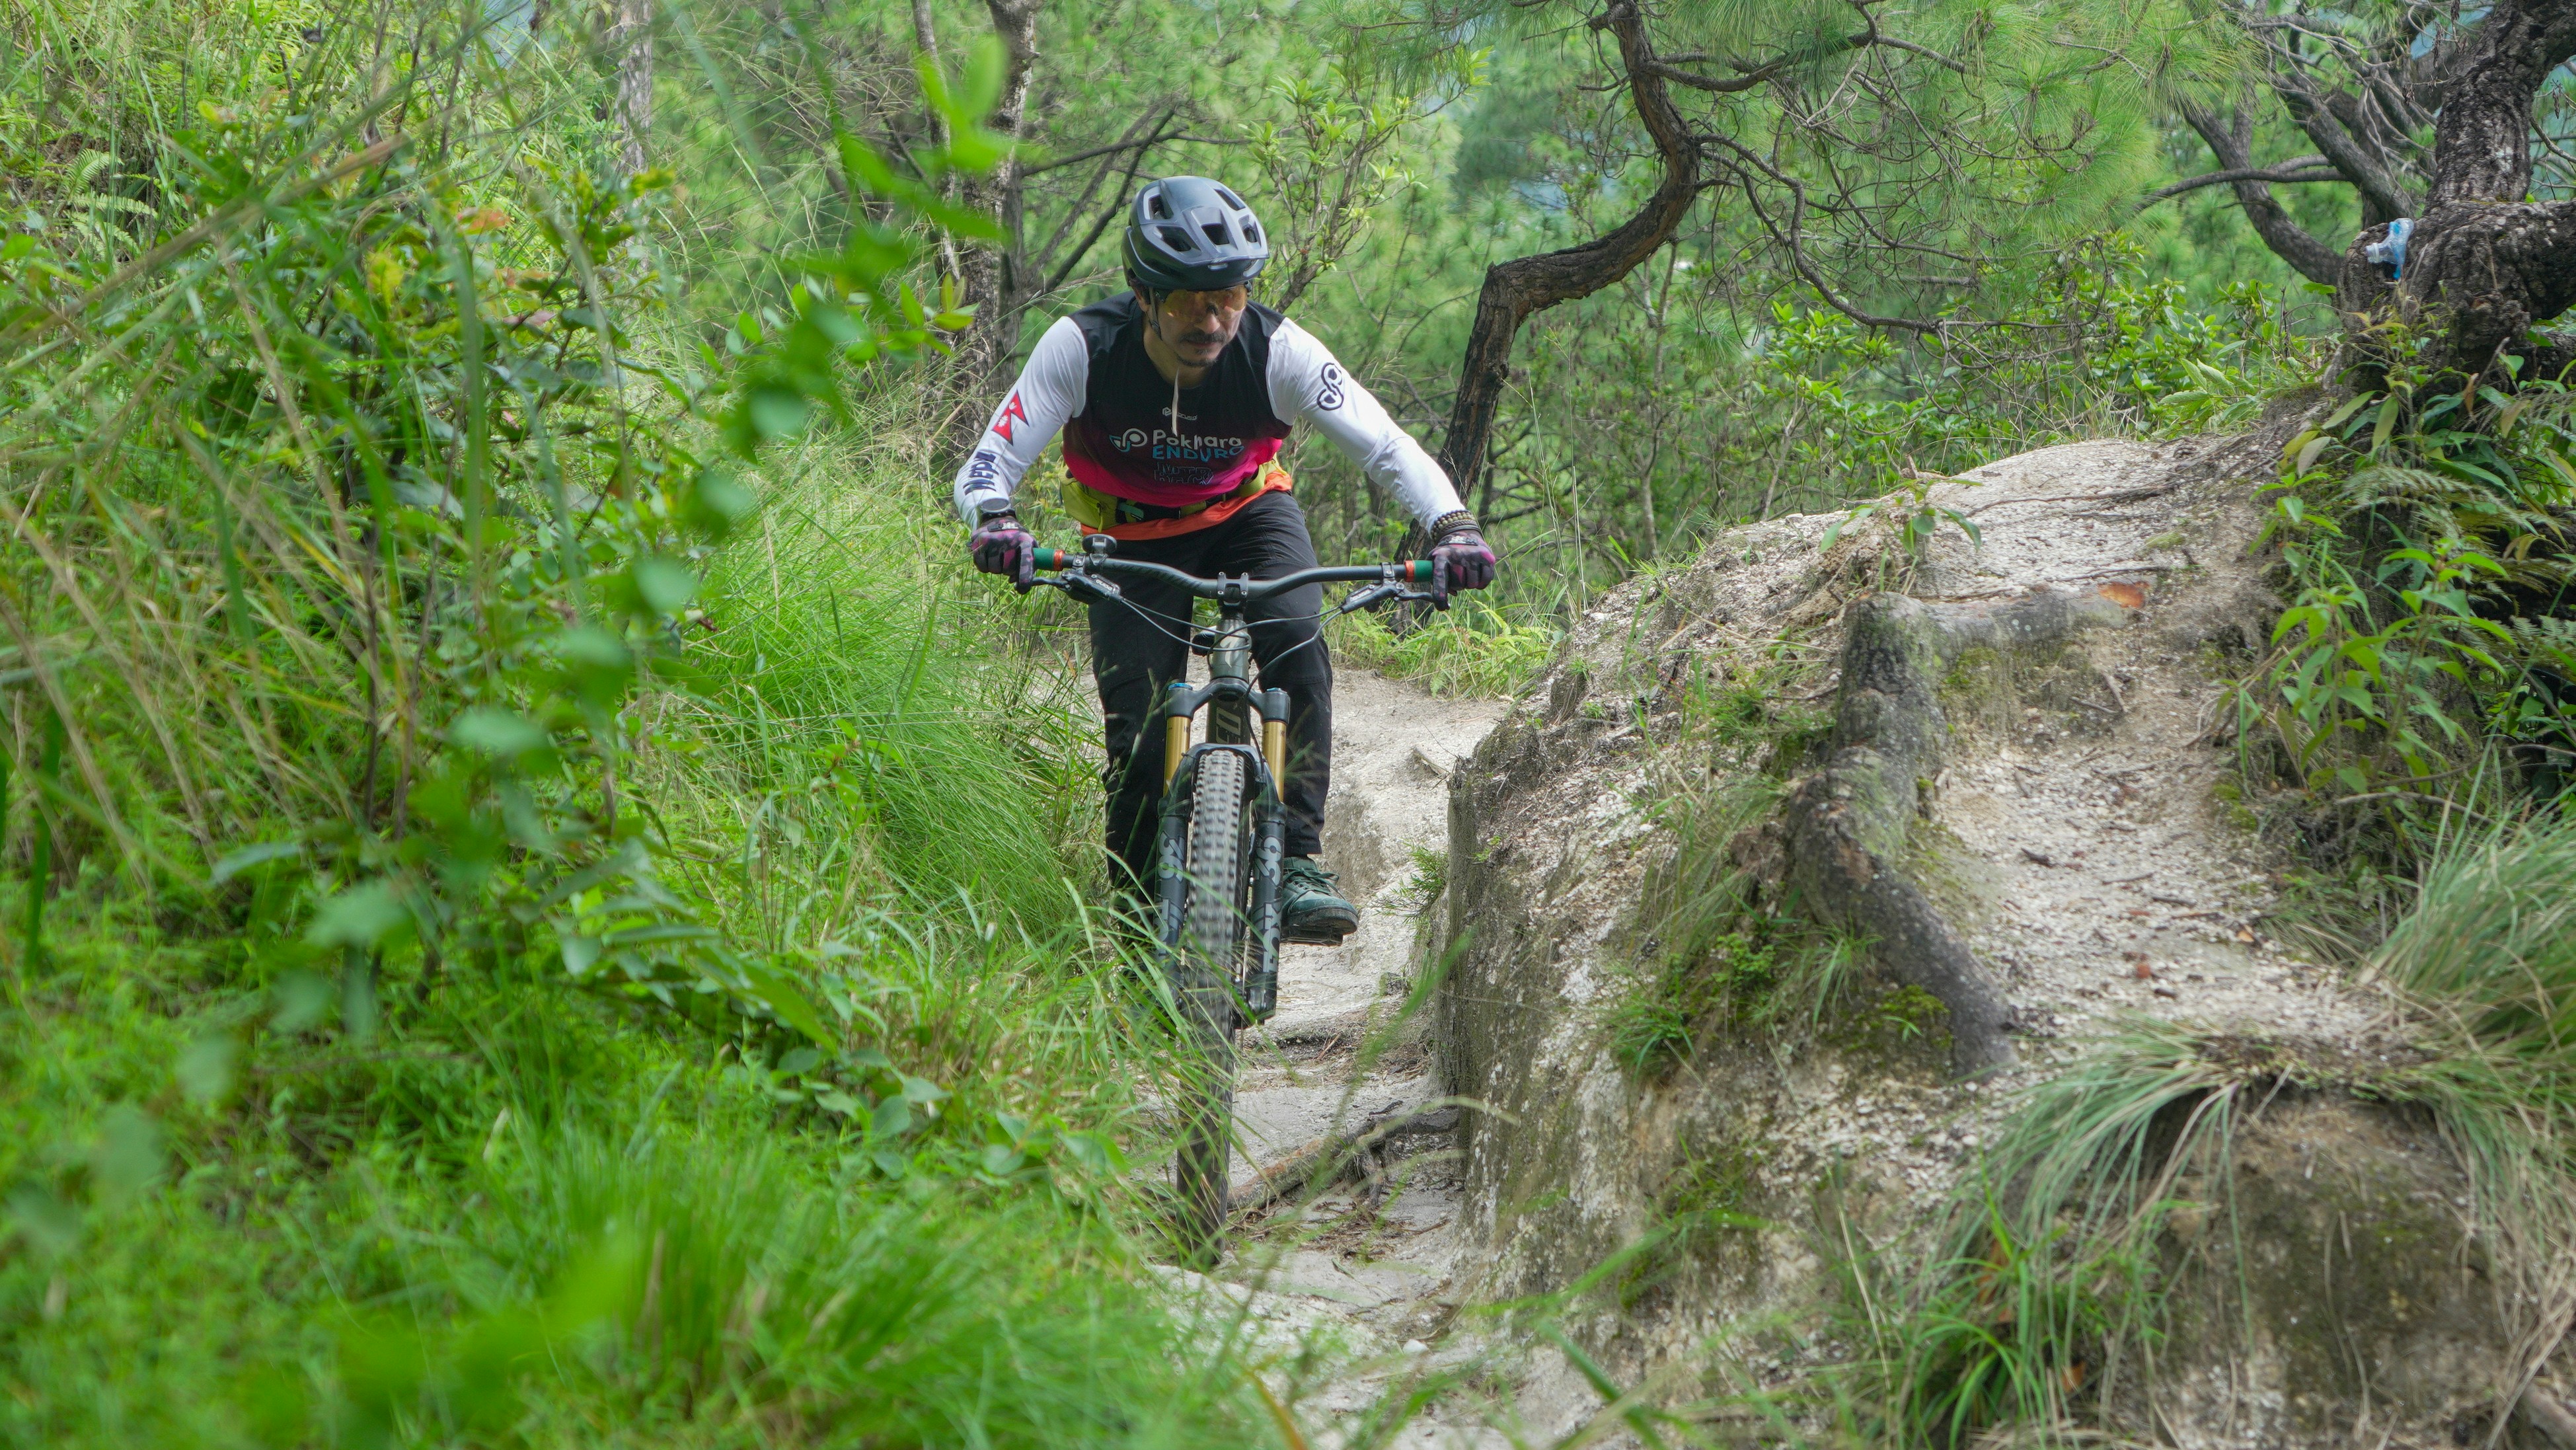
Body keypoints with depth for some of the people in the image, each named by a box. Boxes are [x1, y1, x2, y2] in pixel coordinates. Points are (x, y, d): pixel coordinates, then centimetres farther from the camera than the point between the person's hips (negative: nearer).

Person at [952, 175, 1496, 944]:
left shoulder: (1277, 351, -27)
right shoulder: (1082, 348, -29)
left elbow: (1387, 446, -28)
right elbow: (986, 466, -29)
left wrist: (1453, 524, -46)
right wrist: (994, 523, -52)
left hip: (1247, 513, 0)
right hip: (1132, 538, 0)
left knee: (1295, 646, -29)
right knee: (1137, 735, -13)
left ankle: (1298, 862, -23)